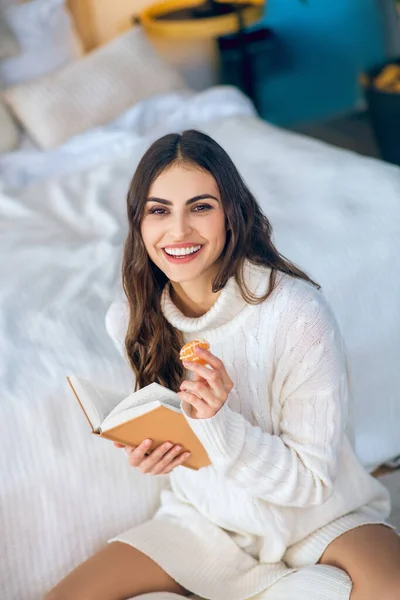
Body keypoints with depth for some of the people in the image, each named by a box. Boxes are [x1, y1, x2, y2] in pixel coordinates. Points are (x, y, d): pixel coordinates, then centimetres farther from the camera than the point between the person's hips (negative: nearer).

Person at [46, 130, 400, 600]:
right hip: (204, 516, 4)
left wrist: (217, 423, -34)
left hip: (318, 517, -4)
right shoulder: (132, 320, -9)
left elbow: (312, 481, -18)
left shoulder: (298, 312, -24)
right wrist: (153, 448, -16)